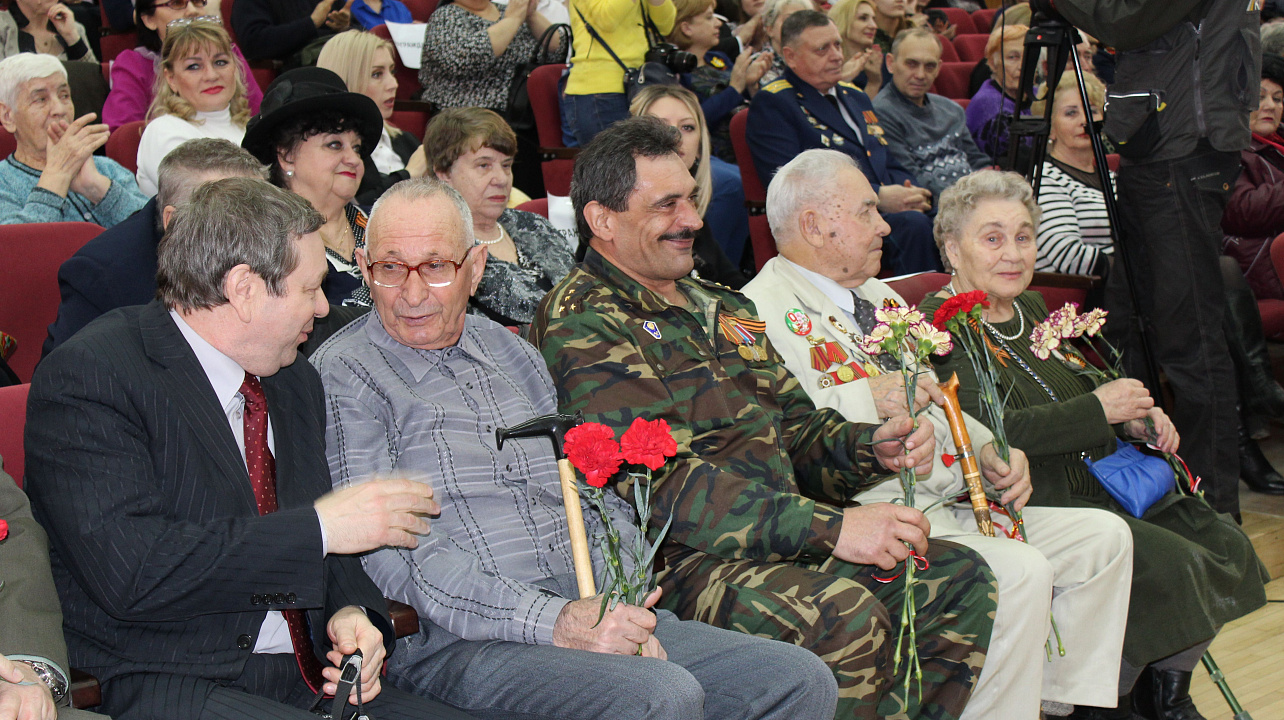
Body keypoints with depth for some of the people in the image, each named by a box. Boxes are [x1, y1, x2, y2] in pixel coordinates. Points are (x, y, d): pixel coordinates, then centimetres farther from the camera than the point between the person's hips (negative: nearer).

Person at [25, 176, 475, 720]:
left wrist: (349, 611, -1)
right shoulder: (86, 375, -10)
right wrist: (321, 527, -18)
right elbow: (128, 571, -22)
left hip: (311, 676, 7)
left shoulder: (295, 382, 15)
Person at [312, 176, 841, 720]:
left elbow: (597, 499, 19)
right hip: (453, 642, -6)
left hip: (590, 612, 6)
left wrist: (625, 619, -1)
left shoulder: (514, 355, 19)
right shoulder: (342, 377, -1)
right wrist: (555, 623, -20)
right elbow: (387, 555, -12)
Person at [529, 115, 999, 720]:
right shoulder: (580, 322, -8)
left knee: (960, 577, -5)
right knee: (844, 616, -31)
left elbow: (796, 430, 24)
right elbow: (660, 482, -19)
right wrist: (830, 527, -24)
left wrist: (873, 448, 0)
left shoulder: (719, 307, 22)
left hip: (787, 537, 9)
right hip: (681, 557, -9)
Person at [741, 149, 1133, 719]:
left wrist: (986, 448, 10)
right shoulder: (766, 310, -8)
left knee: (1104, 537, 5)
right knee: (1020, 573, -28)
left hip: (957, 507, 10)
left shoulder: (880, 297, 23)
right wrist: (867, 401, -25)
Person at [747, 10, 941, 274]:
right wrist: (877, 197, -15)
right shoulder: (771, 104, 2)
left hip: (888, 210, 7)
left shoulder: (856, 97, 27)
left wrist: (912, 193, 2)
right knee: (912, 224, -35)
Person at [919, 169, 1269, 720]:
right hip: (1029, 505, -9)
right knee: (1172, 564, -23)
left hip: (1099, 480, 9)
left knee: (1226, 545, -5)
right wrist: (1099, 409, -19)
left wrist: (1136, 420, 7)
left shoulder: (1030, 308, 16)